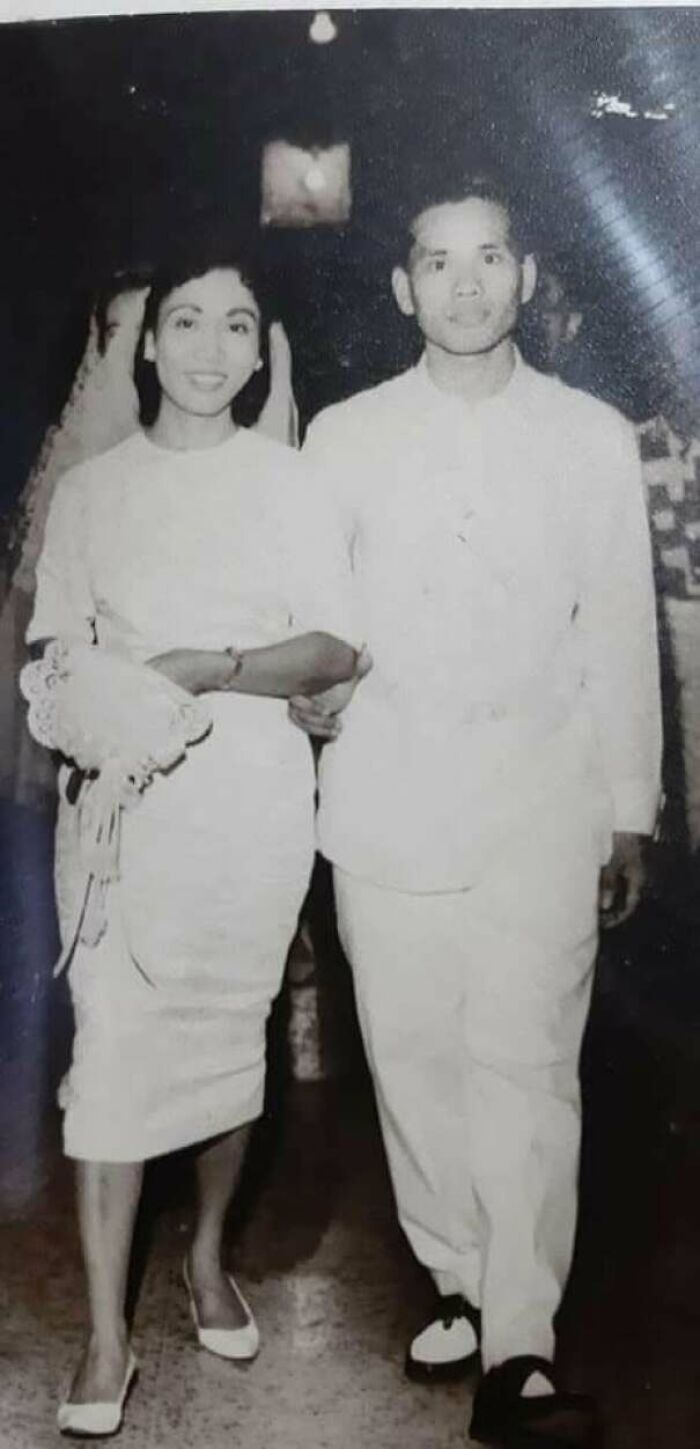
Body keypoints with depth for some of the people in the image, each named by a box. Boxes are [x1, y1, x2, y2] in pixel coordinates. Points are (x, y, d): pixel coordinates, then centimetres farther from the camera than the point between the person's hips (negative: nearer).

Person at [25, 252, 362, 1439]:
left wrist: (208, 668, -17)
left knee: (230, 1028, 10)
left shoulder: (288, 482, 3)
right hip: (118, 795, 0)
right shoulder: (89, 489, 7)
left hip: (247, 796, 0)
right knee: (111, 1045, -4)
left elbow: (336, 650, -2)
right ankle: (107, 1337, 5)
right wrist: (85, 709, -15)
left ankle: (209, 1255, 33)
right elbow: (57, 652, 7)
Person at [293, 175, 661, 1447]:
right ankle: (459, 1283, 24)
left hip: (541, 804, -1)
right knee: (412, 1056, 6)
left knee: (528, 1067, -7)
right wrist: (306, 684, -9)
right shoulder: (345, 436, 8)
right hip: (389, 804, 2)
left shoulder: (594, 438, 7)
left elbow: (620, 635, 7)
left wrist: (631, 813, 7)